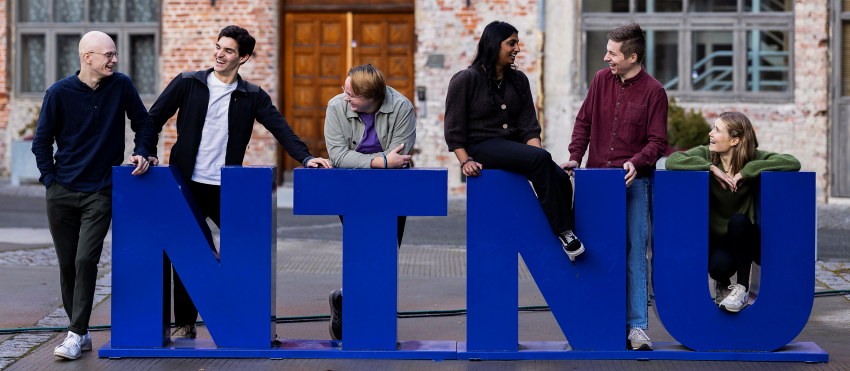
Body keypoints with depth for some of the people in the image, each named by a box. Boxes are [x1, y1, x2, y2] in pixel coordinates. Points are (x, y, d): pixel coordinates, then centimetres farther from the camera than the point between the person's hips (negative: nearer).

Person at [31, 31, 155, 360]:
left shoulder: (121, 86, -2)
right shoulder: (60, 93, -5)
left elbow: (144, 124, 11)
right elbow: (41, 141, 4)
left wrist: (141, 153, -4)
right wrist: (51, 180, -2)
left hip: (100, 193, -1)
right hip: (62, 193, 1)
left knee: (85, 261, -13)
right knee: (67, 265, 6)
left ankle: (77, 334, -7)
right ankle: (80, 332, 18)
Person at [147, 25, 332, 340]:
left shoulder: (252, 96, 5)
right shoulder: (187, 84, 4)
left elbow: (280, 128, -4)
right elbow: (154, 119, 6)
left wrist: (305, 157, -18)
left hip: (226, 189, 1)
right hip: (188, 185, 0)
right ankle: (185, 324, 15)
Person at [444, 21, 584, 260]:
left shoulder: (518, 80, 14)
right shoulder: (466, 80, -2)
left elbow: (529, 126, 8)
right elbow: (454, 128, -3)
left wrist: (536, 152, -10)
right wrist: (465, 161, -15)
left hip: (514, 146, 6)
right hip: (482, 146, -6)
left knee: (561, 178, -20)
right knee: (540, 158, -31)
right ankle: (562, 231, -26)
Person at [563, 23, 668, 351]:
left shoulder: (653, 91, -4)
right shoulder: (602, 80, 7)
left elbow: (657, 141, -6)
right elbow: (584, 121, 13)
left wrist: (636, 162, -23)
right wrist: (575, 157, 0)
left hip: (633, 180, -4)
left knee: (634, 253, -5)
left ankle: (637, 327, -4)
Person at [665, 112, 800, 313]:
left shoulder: (755, 159, -9)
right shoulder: (705, 154, -6)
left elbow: (793, 163, -25)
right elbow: (672, 161, -22)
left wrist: (746, 171, -27)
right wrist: (712, 168, -27)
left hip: (744, 236, 0)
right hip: (716, 239, 0)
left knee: (738, 221, -32)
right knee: (719, 265, -31)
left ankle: (742, 287, -17)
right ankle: (723, 284, 10)